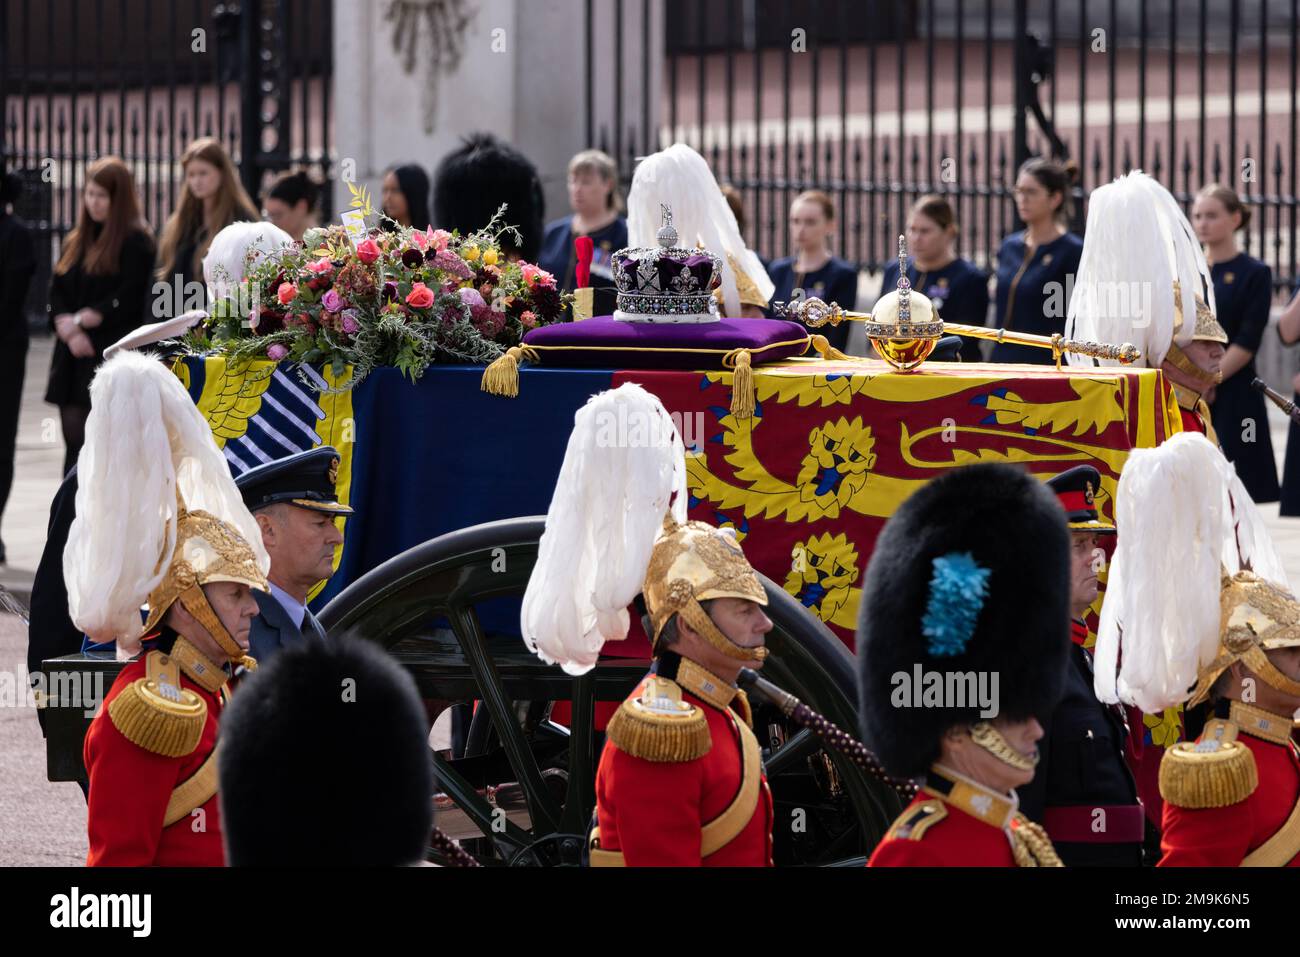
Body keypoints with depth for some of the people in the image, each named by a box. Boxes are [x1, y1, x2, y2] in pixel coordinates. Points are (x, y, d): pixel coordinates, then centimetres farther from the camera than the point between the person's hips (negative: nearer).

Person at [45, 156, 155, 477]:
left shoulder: (135, 242, -5)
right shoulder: (78, 240, 17)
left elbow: (127, 301, -13)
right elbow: (57, 292, 11)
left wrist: (79, 320, -10)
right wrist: (67, 328, -8)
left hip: (113, 359, -7)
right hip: (73, 356, 7)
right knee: (74, 440, 5)